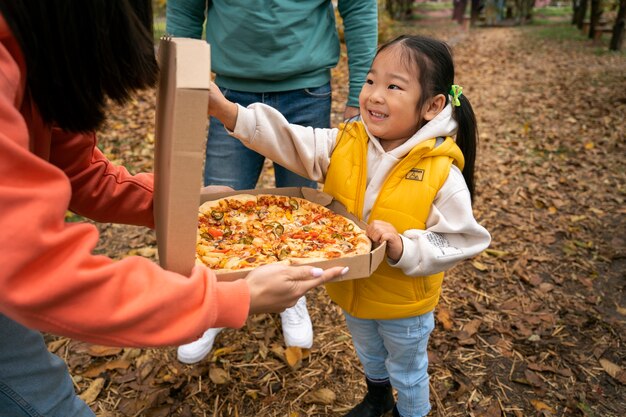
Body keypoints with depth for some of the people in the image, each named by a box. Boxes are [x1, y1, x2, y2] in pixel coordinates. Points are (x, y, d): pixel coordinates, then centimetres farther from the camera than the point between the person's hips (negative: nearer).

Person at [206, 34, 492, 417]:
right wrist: (227, 110, -36)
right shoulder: (345, 143, -15)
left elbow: (458, 243, -22)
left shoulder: (441, 174, -26)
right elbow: (290, 141, -24)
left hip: (404, 304, -5)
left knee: (407, 372, 24)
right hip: (353, 291, 5)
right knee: (369, 356, 34)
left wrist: (402, 247, -38)